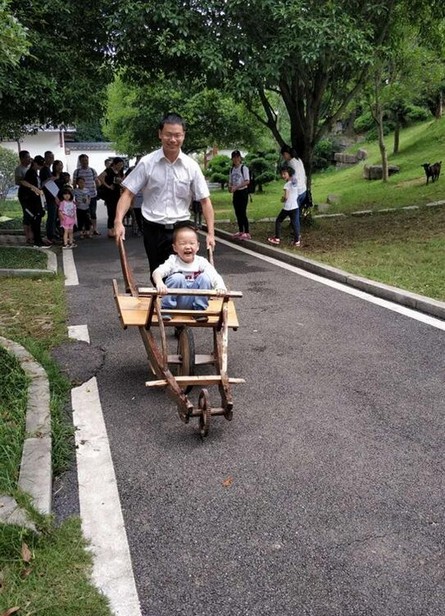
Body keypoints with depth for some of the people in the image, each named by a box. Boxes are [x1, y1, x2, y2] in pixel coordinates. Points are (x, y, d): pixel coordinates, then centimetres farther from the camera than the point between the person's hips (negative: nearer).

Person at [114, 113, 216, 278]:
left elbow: (205, 200, 1)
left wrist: (210, 233, -6)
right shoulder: (147, 163, -4)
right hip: (154, 229, 0)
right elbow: (128, 193, -3)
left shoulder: (191, 166, -1)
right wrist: (119, 222, -18)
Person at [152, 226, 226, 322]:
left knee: (205, 277, -19)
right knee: (177, 277, -27)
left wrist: (220, 286, -41)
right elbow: (157, 272, -24)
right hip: (177, 301, -1)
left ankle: (199, 310, -7)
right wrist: (159, 283, -48)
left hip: (195, 299, 2)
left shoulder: (201, 262, -4)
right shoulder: (173, 261, -7)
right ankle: (166, 309, -11)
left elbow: (215, 277, -17)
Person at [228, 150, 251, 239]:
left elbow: (247, 181, -16)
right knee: (237, 213, 9)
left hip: (243, 191, -7)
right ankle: (240, 231, 18)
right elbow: (230, 182, 15)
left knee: (243, 213, -10)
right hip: (235, 193, 7)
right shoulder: (232, 169, 11)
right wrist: (230, 188, -8)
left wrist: (236, 187, -23)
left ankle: (247, 233, -7)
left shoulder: (244, 168, -8)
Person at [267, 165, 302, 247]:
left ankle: (277, 239, 11)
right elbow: (297, 194, 14)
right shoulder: (295, 183, 8)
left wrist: (282, 199, 0)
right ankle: (297, 241, 3)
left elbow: (286, 197, -19)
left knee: (278, 221, 10)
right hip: (295, 206, 6)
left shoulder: (287, 185, -13)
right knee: (295, 223, 6)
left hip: (287, 207, -6)